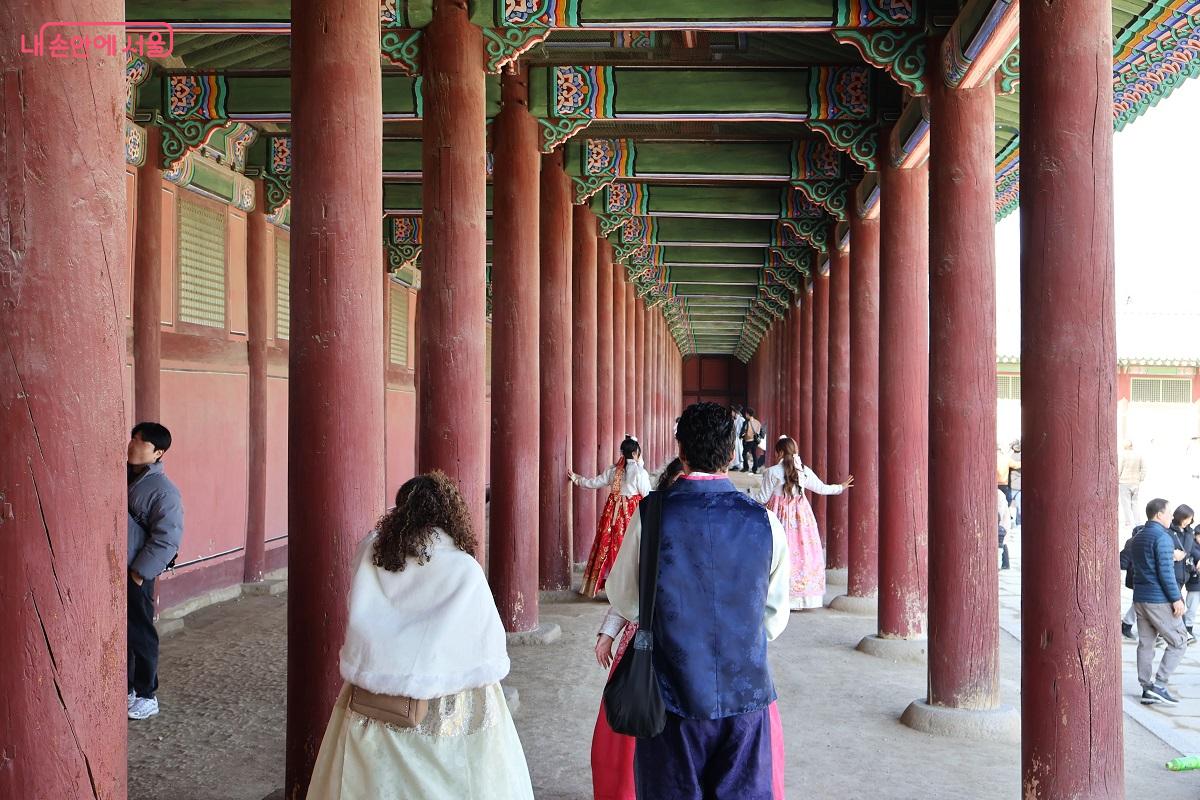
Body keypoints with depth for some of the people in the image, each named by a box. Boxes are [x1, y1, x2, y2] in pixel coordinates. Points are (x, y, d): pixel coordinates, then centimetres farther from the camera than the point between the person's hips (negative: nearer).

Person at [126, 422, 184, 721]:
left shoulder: (163, 490, -15)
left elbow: (167, 540, -18)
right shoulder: (122, 476, 6)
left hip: (136, 575, -6)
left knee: (139, 635, 3)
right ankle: (126, 688, 31)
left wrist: (138, 574, -16)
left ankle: (147, 697, 17)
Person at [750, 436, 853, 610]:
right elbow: (822, 488, 14)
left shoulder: (772, 472, -9)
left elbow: (763, 498, -6)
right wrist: (840, 487, 32)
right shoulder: (804, 471, 3)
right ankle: (804, 595, 11)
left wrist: (750, 492, 12)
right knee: (802, 553, 9)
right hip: (801, 517, 4)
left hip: (779, 515, -4)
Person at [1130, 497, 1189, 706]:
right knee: (1178, 642, 1)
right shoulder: (1162, 537, -13)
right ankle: (1159, 684, -5)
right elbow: (1165, 572, -18)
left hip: (1140, 598, 8)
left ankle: (1147, 689, 9)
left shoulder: (1138, 537, 13)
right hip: (1159, 600, -8)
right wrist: (1176, 599, -15)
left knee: (1145, 644, 8)